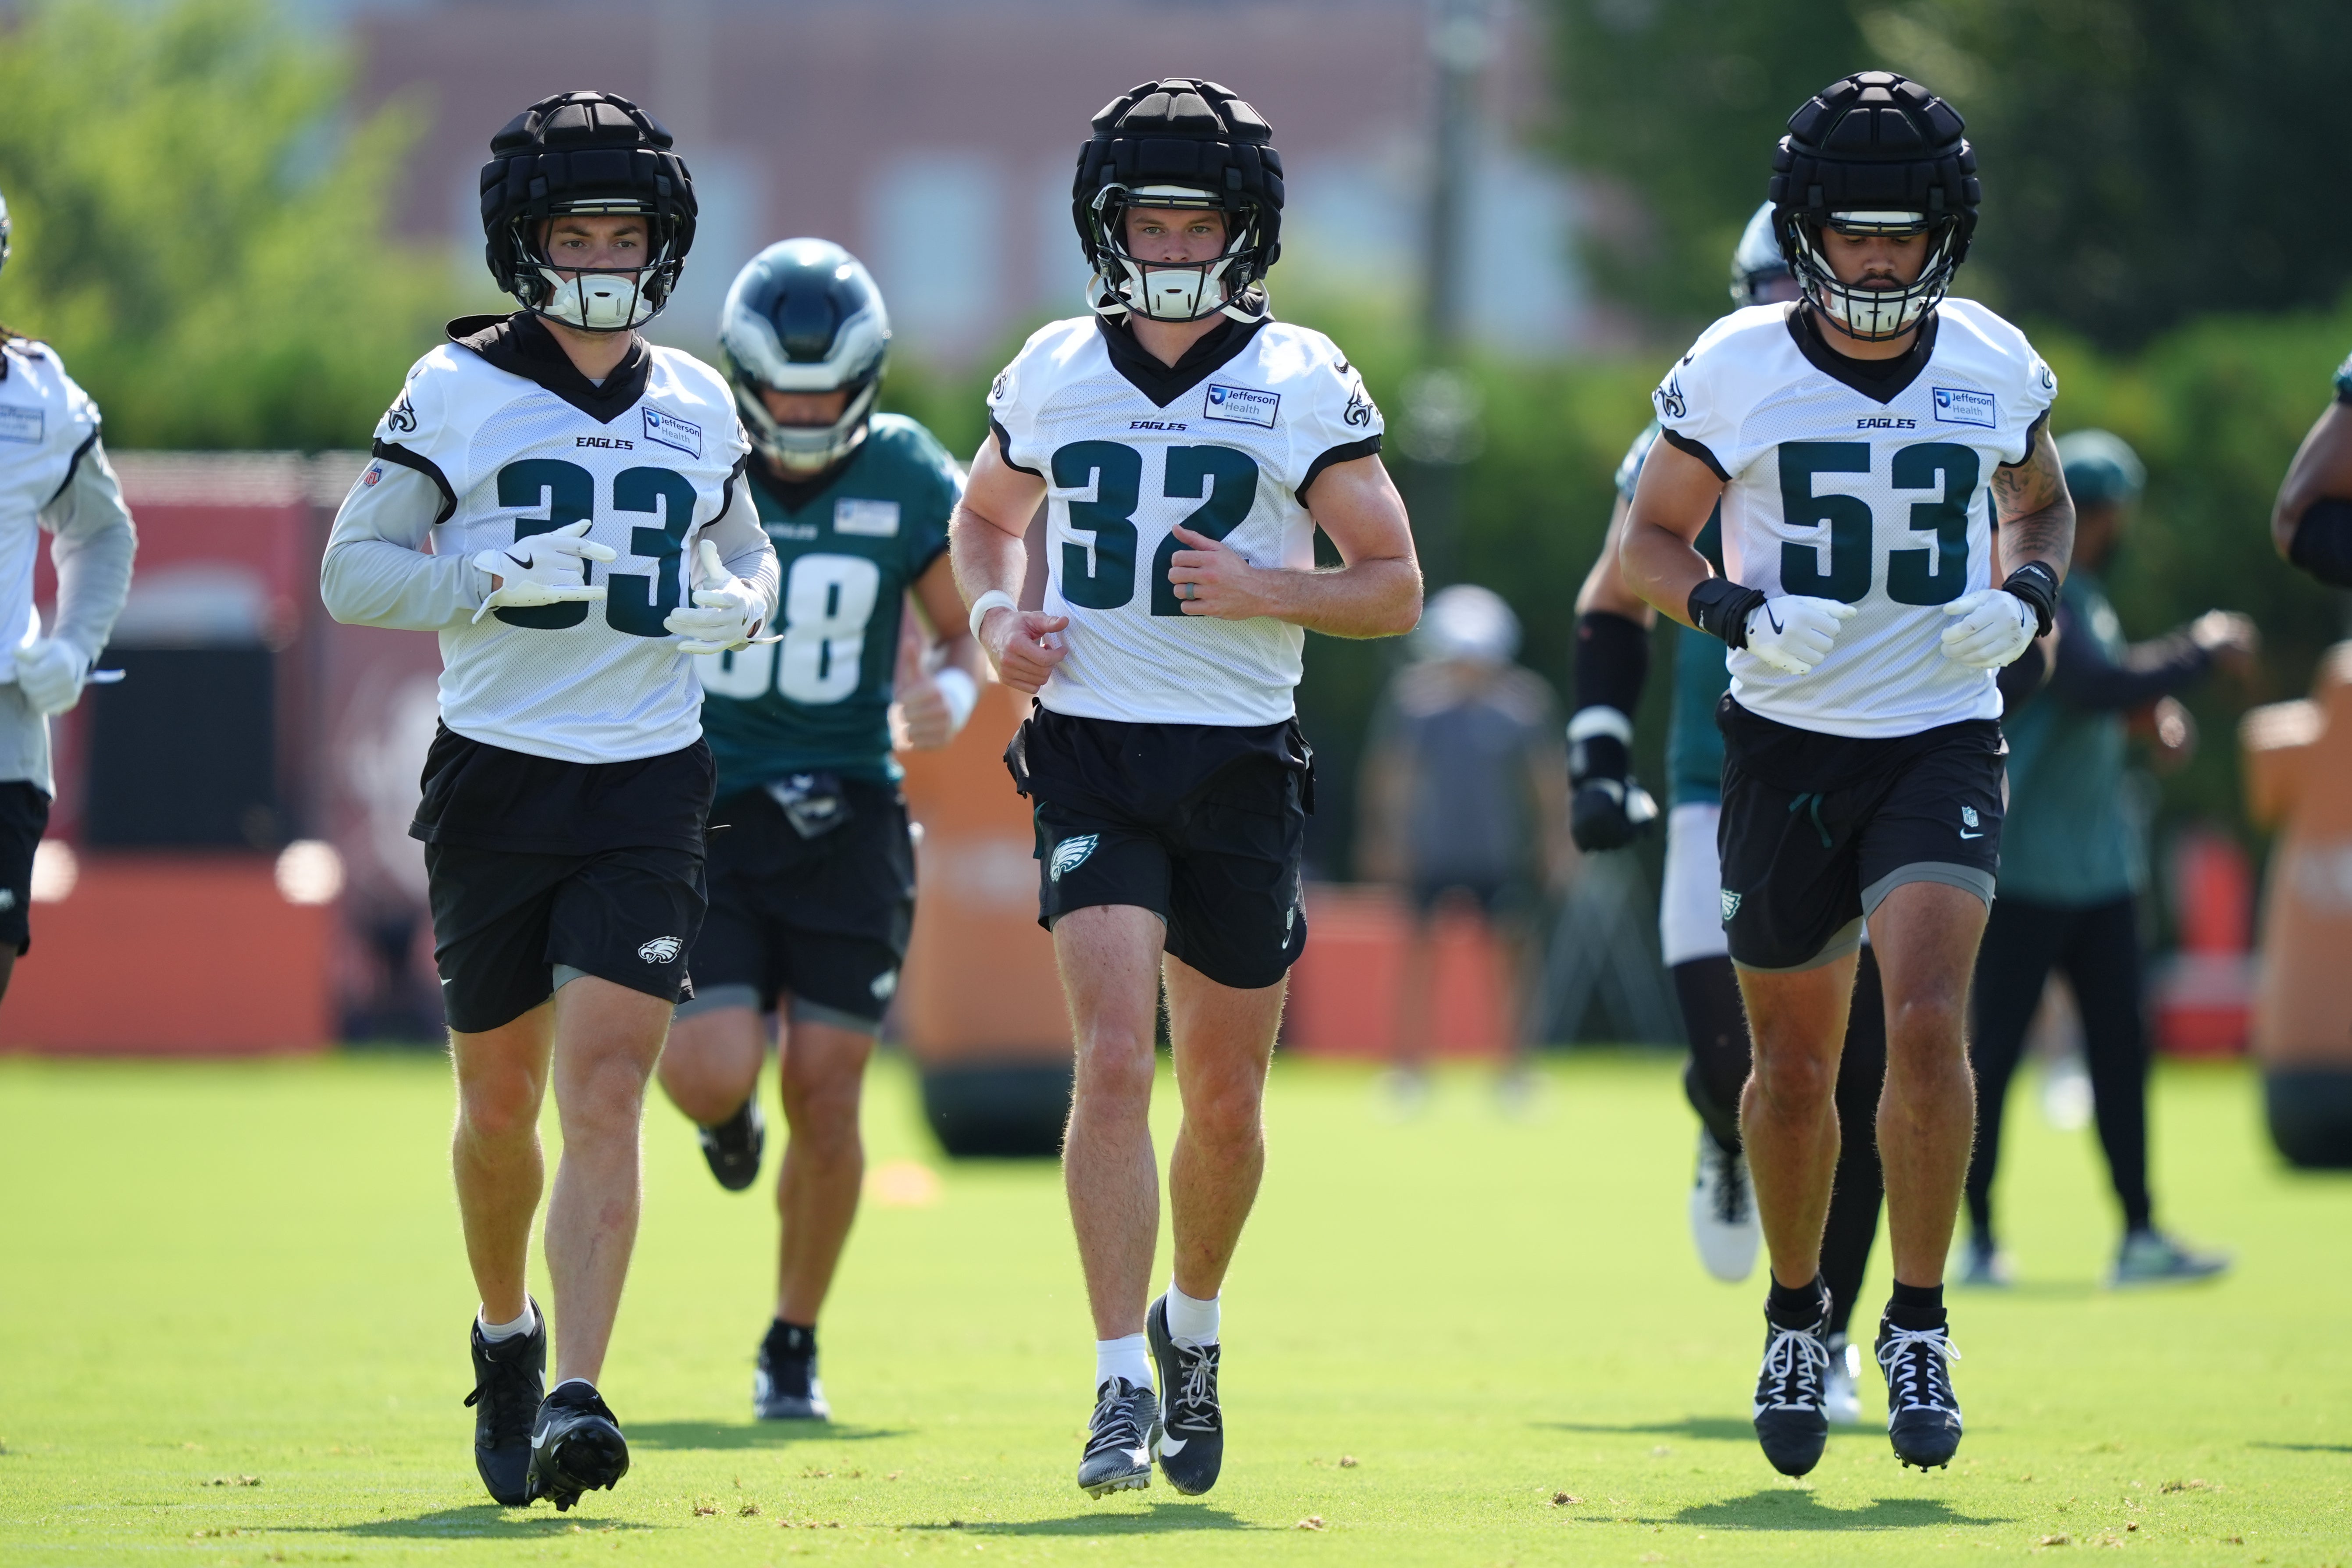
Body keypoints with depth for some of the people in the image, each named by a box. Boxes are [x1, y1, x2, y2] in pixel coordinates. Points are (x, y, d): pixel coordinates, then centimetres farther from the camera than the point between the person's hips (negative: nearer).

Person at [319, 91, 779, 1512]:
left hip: (648, 784, 1)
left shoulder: (697, 407, 9)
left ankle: (574, 1401, -18)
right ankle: (506, 1334, 36)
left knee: (605, 1093, -13)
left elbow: (748, 557, 23)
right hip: (498, 771, -1)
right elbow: (353, 571, -2)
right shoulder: (457, 393, -1)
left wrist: (731, 605, 0)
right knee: (500, 1102, 10)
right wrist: (497, 577, -17)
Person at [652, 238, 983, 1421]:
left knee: (824, 1097, -3)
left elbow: (961, 631, 10)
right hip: (706, 804, 0)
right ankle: (730, 1115, 26)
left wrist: (953, 691, -12)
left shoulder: (908, 476, -1)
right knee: (711, 1076, -15)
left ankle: (794, 1344, 16)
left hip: (845, 814, 1)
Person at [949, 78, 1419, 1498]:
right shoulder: (1055, 372, 5)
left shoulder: (1302, 383, -1)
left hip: (1242, 759, 0)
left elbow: (1395, 588, 1)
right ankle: (1123, 1385, -15)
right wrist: (997, 616, 4)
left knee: (1226, 1097, 9)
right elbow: (987, 514, 25)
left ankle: (1194, 1323, 36)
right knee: (1115, 1060, -15)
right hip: (1093, 752, 0)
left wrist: (1264, 591, -16)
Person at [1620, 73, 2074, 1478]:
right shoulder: (1736, 369, -6)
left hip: (1943, 741, 0)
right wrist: (1736, 612, -17)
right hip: (1788, 743, 0)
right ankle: (1797, 1318, 32)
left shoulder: (1995, 366, -1)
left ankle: (1919, 1325, -7)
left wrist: (2027, 593, -3)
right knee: (1793, 1064, 9)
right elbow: (1652, 541, 3)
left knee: (1928, 1022, -19)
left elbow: (2039, 502, 18)